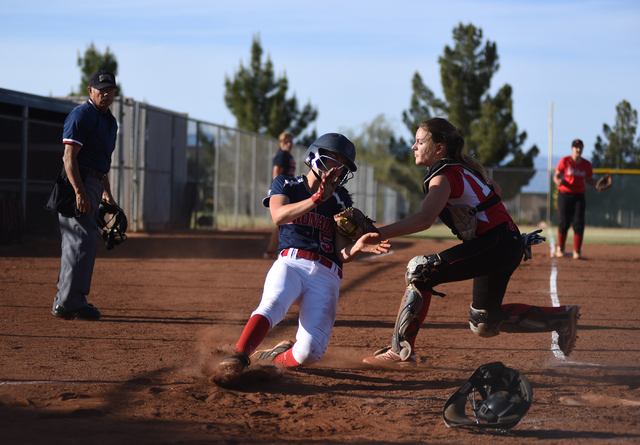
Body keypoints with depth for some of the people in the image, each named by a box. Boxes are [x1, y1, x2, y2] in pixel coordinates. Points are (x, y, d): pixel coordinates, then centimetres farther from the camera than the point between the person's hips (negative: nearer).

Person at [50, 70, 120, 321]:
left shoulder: (109, 120, 19)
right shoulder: (81, 115, -10)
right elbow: (69, 156, -18)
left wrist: (107, 194, 22)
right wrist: (79, 192, -26)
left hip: (94, 185, 10)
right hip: (78, 182, -10)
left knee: (78, 242, 13)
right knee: (83, 240, -14)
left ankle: (65, 300, 20)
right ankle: (69, 303, -14)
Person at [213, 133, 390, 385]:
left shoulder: (340, 200, 19)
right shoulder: (286, 185, 15)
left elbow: (342, 255, 10)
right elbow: (279, 216, -9)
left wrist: (358, 247, -13)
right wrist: (317, 198, -19)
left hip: (326, 277, 2)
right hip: (291, 263, -2)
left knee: (310, 352, -19)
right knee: (272, 305, -37)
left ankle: (272, 359, 8)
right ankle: (236, 360, -46)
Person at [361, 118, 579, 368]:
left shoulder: (443, 176, -15)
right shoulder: (462, 168, 14)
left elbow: (423, 220, -32)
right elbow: (495, 189, 30)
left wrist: (378, 234, -37)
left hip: (495, 245, -10)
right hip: (509, 246, 10)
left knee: (420, 271, -15)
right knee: (484, 324, 18)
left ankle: (401, 351, -18)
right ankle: (562, 318, 23)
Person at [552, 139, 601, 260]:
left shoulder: (587, 164, 6)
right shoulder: (564, 161, -3)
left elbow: (589, 179, 16)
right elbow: (556, 176, 0)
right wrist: (558, 181, -23)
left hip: (579, 196, 2)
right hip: (564, 195, -2)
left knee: (578, 223, -6)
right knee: (563, 222, -1)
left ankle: (577, 251, -1)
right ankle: (560, 249, 17)